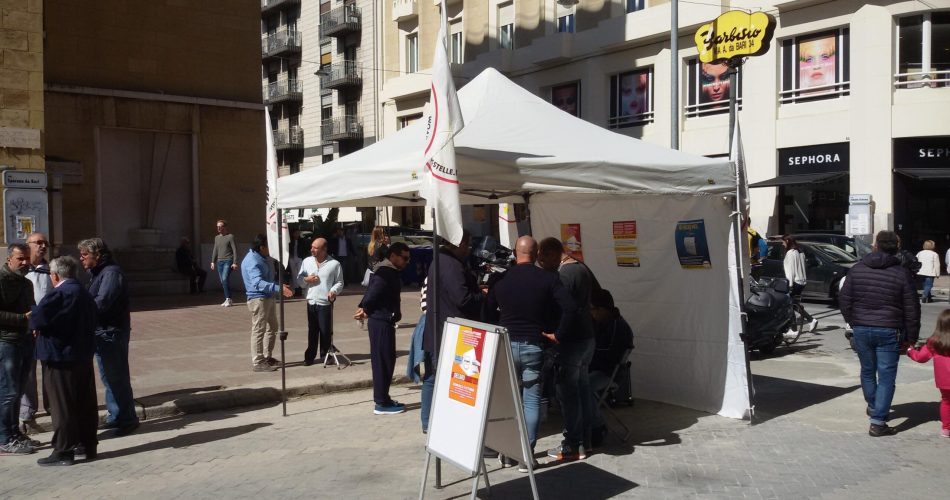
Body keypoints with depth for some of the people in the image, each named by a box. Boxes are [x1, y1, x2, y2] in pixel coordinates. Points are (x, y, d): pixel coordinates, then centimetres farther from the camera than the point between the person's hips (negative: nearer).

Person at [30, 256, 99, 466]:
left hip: (60, 357, -8)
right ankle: (88, 446, 21)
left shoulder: (59, 294, -16)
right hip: (83, 357, 8)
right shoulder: (85, 294, 11)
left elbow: (38, 317, -24)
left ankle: (63, 451, 6)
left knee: (62, 407, 0)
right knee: (85, 404, 13)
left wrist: (33, 322, 0)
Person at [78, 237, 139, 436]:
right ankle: (115, 417, 26)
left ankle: (128, 419, 6)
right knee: (108, 378, 16)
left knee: (117, 377, -3)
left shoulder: (111, 273, -16)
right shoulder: (98, 272, 15)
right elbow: (93, 301, 12)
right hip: (102, 333, 10)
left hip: (112, 333, -10)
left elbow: (101, 303, -25)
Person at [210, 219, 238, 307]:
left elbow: (235, 250, -6)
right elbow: (215, 250, 20)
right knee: (222, 282, 5)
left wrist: (234, 262, -12)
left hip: (228, 261, -6)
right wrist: (213, 262, 14)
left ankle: (228, 299, -11)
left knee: (225, 279, -18)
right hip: (219, 262, 6)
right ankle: (227, 300, 10)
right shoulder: (217, 237, 14)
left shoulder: (230, 236, -3)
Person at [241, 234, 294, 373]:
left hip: (269, 298, 10)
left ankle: (267, 357, 29)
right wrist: (279, 288, -40)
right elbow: (258, 283, -32)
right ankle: (257, 362, 0)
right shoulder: (252, 261, -19)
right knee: (259, 330, -5)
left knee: (272, 328, 18)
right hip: (258, 299, -10)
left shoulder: (262, 258, 13)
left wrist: (281, 286, 18)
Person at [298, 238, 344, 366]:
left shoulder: (334, 264, -3)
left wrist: (334, 291, -18)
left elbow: (339, 282, 1)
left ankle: (325, 354, 17)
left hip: (326, 303, -3)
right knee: (312, 330, 9)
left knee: (326, 330, 2)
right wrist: (306, 280, -9)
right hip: (311, 302, 3)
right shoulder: (306, 261, 8)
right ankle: (310, 356, 18)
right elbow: (299, 280, 12)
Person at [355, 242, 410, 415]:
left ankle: (383, 399, 23)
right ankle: (382, 403, -1)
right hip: (381, 322, -10)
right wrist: (364, 308, -37)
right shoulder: (385, 273, -18)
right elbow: (373, 291, -30)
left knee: (386, 360, 14)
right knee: (383, 361, -6)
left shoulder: (391, 272, 16)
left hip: (384, 321, 10)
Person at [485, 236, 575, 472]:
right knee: (531, 401, 5)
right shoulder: (548, 278, -6)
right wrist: (557, 333, -7)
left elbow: (488, 311, 7)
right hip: (534, 346, -2)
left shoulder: (501, 279, 1)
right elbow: (569, 307, -15)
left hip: (505, 345, 2)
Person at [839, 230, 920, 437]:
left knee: (867, 371, 20)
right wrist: (910, 337, 4)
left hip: (861, 329, 3)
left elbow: (844, 299, 3)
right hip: (889, 332, -3)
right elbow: (912, 309, -5)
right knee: (886, 376, 2)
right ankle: (877, 422, -2)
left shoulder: (857, 269, 0)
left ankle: (873, 407, 39)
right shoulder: (902, 274, -7)